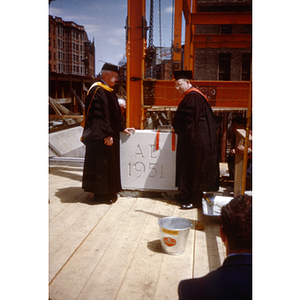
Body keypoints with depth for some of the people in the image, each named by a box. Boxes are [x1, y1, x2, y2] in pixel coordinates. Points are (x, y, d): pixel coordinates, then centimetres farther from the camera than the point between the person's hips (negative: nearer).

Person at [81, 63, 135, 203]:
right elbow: (100, 115, -22)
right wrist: (107, 134, -24)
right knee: (101, 163, -1)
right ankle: (101, 194, 10)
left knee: (109, 163, 15)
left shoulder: (108, 91, 15)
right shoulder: (98, 90, -15)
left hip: (109, 135, 10)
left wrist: (122, 128, 17)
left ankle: (108, 192, 25)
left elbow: (115, 113, 21)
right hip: (100, 137, -10)